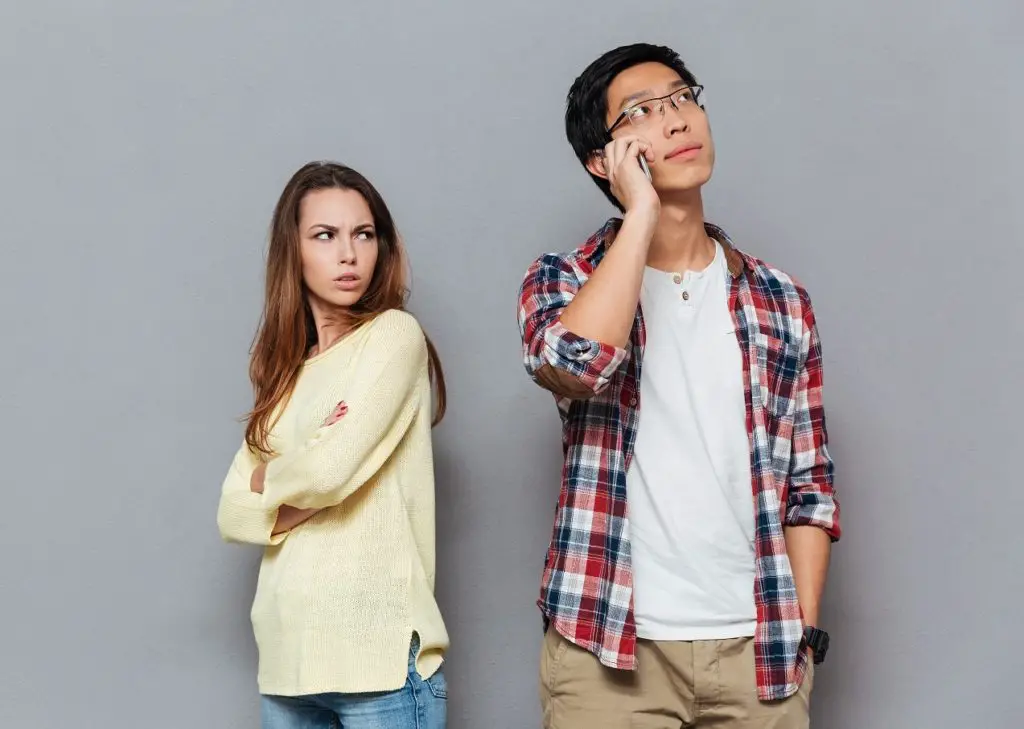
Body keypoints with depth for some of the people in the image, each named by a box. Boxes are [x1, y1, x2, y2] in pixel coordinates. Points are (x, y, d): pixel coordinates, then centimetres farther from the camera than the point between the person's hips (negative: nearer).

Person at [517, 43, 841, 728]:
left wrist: (806, 633, 2)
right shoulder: (563, 281, 0)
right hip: (611, 646, -2)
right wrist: (641, 213, -15)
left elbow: (807, 482, 9)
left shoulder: (780, 299, 7)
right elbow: (573, 362, -23)